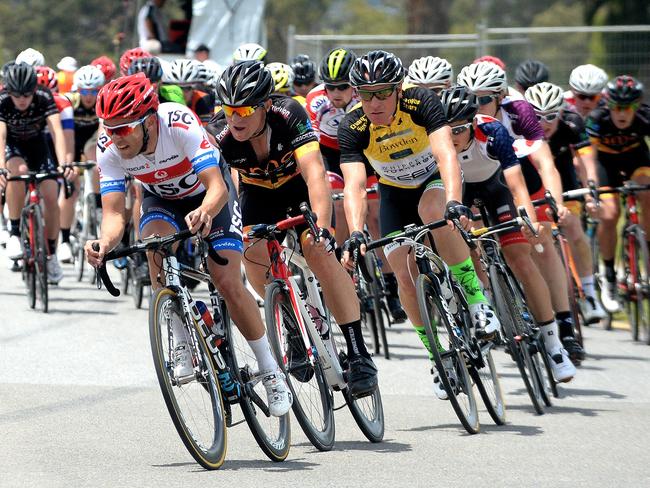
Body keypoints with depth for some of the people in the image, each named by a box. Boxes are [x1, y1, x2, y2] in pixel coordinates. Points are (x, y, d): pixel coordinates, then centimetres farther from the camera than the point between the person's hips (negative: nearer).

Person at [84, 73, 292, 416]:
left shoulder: (182, 125, -38)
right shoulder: (109, 148, -28)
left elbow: (217, 187, -44)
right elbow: (114, 212, -31)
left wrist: (205, 213, -66)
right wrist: (105, 243, -53)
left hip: (209, 196, -3)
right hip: (162, 200, 3)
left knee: (228, 284, -14)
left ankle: (271, 371, 4)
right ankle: (181, 346, -20)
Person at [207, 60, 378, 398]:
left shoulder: (289, 115, -37)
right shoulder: (220, 135, -31)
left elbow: (315, 173, -45)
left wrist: (322, 228, -59)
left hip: (299, 186, -2)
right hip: (258, 192, 3)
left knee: (319, 253, -23)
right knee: (253, 255, -22)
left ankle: (359, 354, -22)